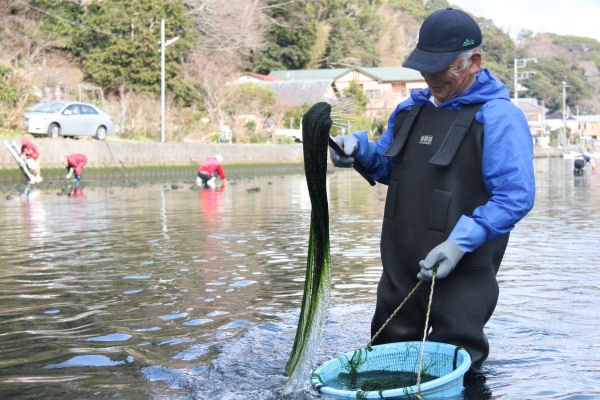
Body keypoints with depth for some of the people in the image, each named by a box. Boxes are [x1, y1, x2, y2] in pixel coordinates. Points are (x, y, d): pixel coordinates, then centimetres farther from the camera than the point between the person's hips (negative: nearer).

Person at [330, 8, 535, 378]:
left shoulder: (498, 117, -11)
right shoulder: (411, 109, 13)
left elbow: (516, 197, -16)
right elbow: (387, 165, 27)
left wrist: (460, 243, -23)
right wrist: (359, 148, 5)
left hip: (460, 275, -7)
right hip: (399, 270, 7)